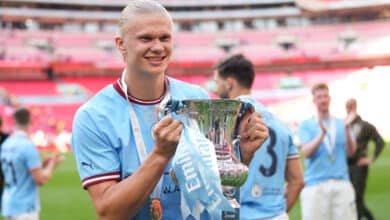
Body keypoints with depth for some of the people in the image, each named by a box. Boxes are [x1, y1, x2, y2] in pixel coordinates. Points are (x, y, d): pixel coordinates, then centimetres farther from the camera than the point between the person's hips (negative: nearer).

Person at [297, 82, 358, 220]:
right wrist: (322, 133, -22)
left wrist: (347, 129, -15)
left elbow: (351, 151, 1)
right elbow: (307, 152, -9)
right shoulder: (305, 125, 6)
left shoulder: (341, 123, 12)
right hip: (315, 184, -2)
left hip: (342, 183, 2)